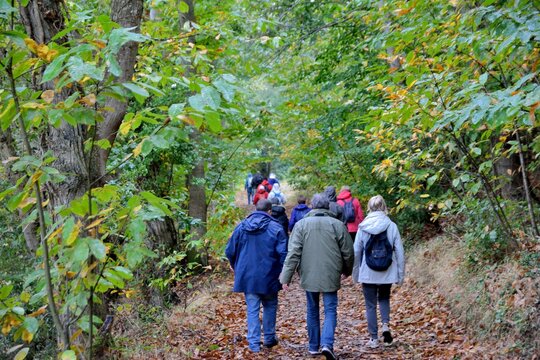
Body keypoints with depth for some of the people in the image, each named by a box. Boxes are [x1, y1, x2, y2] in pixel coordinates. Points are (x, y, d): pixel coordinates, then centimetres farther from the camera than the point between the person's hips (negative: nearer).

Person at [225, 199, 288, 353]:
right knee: (270, 306, 18)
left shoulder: (241, 227, 1)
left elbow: (229, 251, 5)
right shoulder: (276, 228, -9)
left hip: (247, 276, 2)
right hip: (268, 277, -2)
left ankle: (254, 343, 5)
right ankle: (269, 338, 24)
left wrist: (237, 268, 21)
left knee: (252, 309, 8)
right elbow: (283, 253, -13)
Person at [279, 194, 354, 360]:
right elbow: (348, 252, 4)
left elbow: (293, 253, -8)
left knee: (312, 310, 16)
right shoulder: (338, 225, -2)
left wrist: (286, 276, -5)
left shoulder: (301, 224, -3)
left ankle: (314, 346, 22)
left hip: (309, 276, 1)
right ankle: (327, 344, -15)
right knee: (330, 310, 4)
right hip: (331, 276, -1)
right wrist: (347, 270, 22)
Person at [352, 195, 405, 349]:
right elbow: (399, 252, -4)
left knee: (371, 305, 11)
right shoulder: (392, 226, -6)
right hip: (387, 273, 1)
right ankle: (386, 324, 2)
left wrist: (355, 274, 10)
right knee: (384, 299, 24)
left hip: (368, 273, -1)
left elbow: (356, 252, -1)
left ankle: (374, 338, 13)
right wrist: (400, 274, 5)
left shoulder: (363, 227, -7)